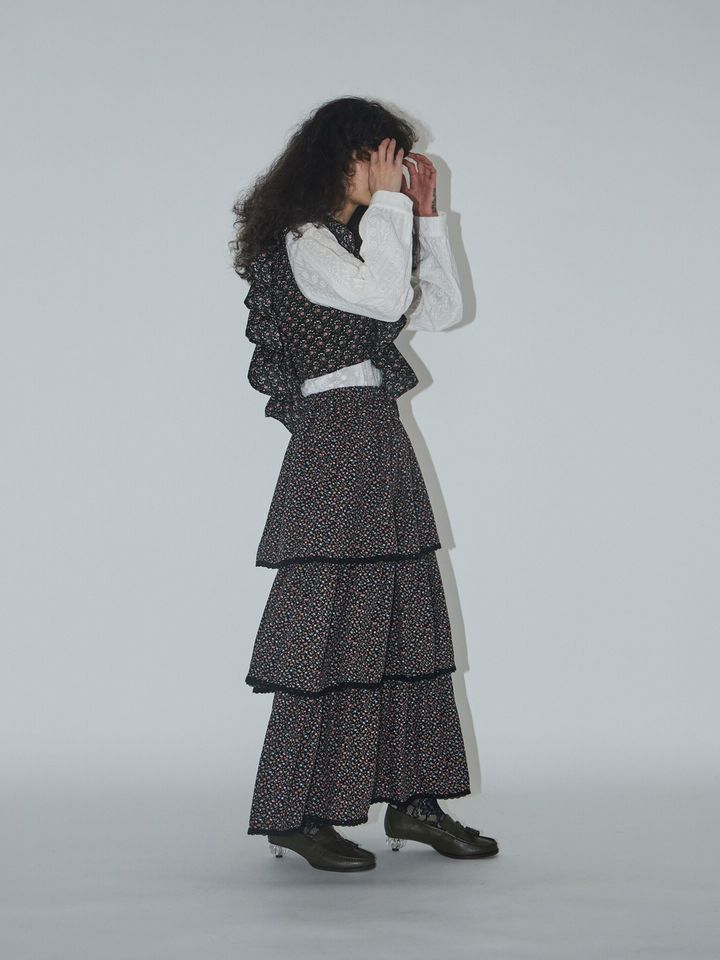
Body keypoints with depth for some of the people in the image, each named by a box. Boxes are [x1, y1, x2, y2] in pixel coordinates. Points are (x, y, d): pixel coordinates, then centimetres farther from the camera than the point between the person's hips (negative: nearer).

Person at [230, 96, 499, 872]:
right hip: (334, 438, -9)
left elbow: (444, 308, 19)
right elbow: (387, 297, -21)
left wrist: (425, 214, 13)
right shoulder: (302, 239, -7)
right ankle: (298, 813, 0)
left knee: (405, 618, 8)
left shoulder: (357, 239, 20)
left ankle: (411, 800, 15)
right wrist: (388, 202, -11)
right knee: (329, 621, -8)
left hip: (381, 444, 9)